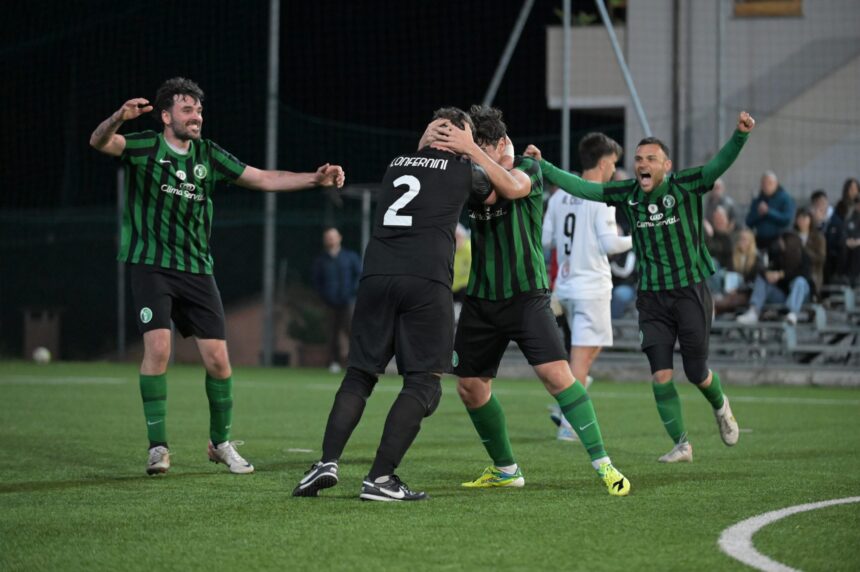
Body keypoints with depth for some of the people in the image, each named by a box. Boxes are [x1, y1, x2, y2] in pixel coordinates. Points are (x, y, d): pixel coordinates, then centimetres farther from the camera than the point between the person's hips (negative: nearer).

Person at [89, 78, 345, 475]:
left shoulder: (208, 156, 8)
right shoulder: (145, 148, -4)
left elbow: (264, 179, 9)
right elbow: (99, 142, -21)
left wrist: (316, 179, -3)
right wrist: (119, 118, -44)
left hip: (197, 269, 4)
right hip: (152, 265, -4)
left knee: (217, 359, -1)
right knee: (158, 347, -20)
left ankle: (220, 443, 19)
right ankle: (158, 446, -9)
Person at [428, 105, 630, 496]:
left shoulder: (528, 169, -6)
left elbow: (510, 188, -28)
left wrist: (471, 149, -32)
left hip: (525, 295, -5)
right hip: (480, 299, 5)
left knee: (556, 373, -19)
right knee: (470, 386, 6)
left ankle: (603, 464, -16)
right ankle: (505, 469, 24)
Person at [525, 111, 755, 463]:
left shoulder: (685, 186, -8)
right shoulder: (628, 194, 2)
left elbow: (720, 164, -21)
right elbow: (581, 188, 4)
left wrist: (740, 136, -38)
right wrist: (542, 166, -1)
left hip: (691, 290, -3)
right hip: (652, 296, 3)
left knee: (696, 372, 3)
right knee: (661, 374, -6)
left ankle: (720, 407, 37)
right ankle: (681, 444, 7)